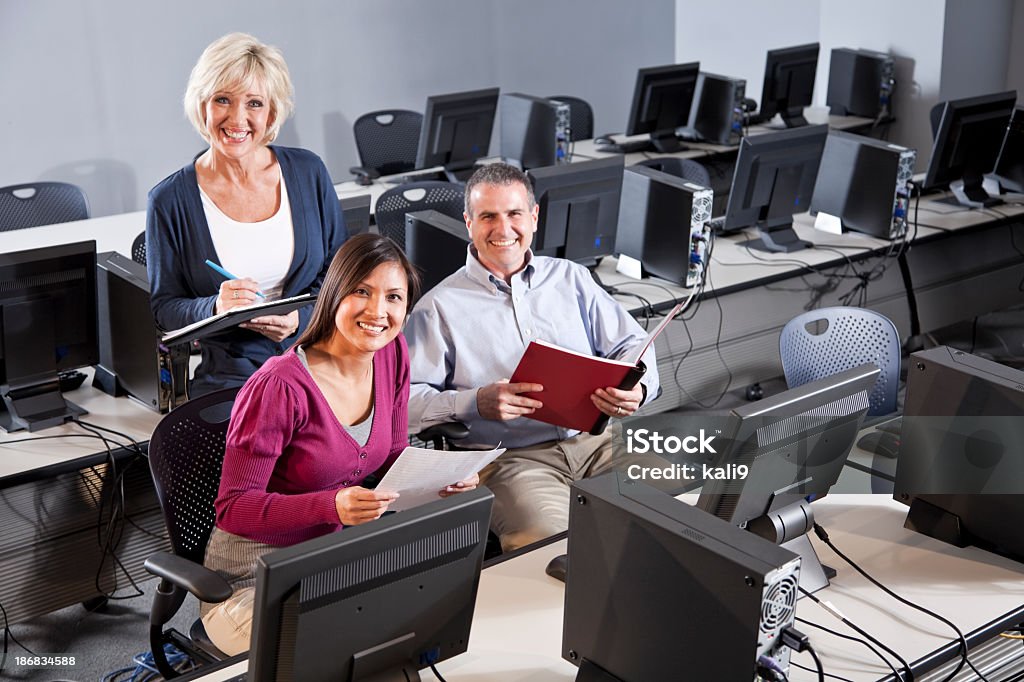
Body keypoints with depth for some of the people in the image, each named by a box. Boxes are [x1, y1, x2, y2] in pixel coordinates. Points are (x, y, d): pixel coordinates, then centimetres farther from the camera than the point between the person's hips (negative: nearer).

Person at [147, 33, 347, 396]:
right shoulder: (170, 199, -1)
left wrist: (300, 315, -9)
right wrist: (215, 308, -17)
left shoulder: (308, 172, 6)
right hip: (228, 376, -2)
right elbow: (164, 306, 4)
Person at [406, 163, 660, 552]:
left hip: (596, 441, 4)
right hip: (512, 458, -4)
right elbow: (404, 400, -1)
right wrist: (477, 402, -16)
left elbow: (632, 344, 18)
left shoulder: (570, 278, 19)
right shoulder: (440, 307, 6)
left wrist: (637, 388, -5)